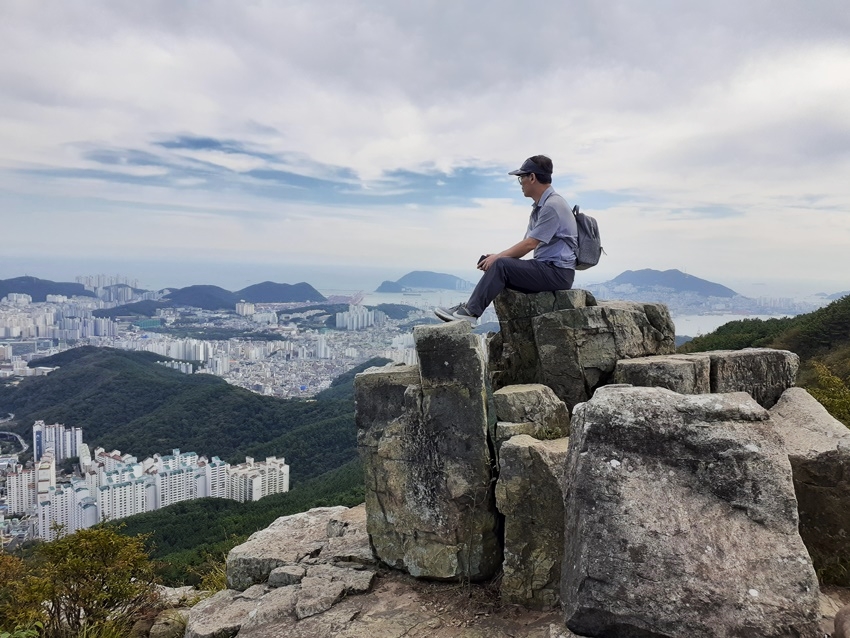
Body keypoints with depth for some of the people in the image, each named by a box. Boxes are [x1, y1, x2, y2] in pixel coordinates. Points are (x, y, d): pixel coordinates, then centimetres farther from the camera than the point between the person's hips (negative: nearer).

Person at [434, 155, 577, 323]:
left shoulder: (553, 205, -15)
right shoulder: (540, 206, 17)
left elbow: (530, 244, -19)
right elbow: (526, 244, 16)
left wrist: (498, 257, -10)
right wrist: (497, 257, 2)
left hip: (557, 272, -9)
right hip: (545, 268, 9)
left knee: (500, 265, -22)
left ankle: (470, 312, -20)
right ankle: (468, 308, -7)